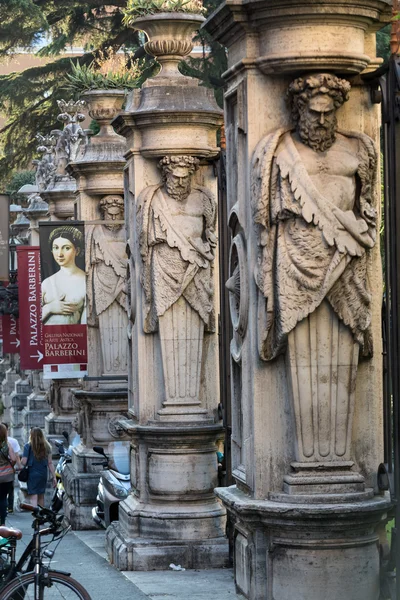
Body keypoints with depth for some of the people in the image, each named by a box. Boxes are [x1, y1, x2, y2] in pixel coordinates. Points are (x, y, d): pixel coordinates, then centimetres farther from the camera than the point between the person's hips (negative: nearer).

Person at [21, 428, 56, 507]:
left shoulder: (28, 446, -8)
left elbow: (23, 462, -11)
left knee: (33, 498, -8)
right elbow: (50, 463, 1)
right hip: (43, 474, 4)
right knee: (41, 496, 18)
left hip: (32, 475, -4)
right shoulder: (46, 446, 1)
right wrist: (54, 477, 3)